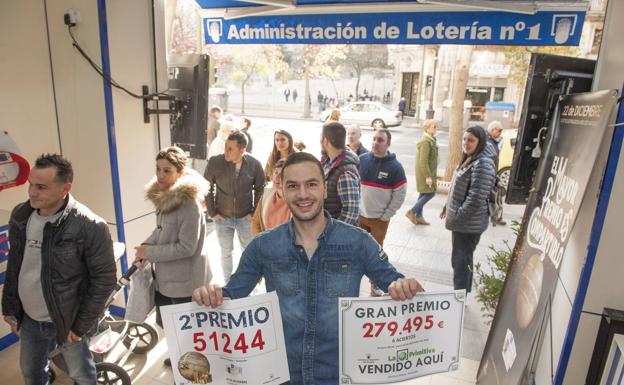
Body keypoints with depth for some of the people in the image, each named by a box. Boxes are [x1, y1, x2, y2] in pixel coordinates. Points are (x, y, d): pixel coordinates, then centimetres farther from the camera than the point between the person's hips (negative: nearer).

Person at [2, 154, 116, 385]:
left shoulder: (89, 227, -25)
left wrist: (82, 325, -15)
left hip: (68, 322, -5)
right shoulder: (20, 216, -5)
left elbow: (105, 278, -19)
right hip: (28, 319, 5)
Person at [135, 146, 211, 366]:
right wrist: (146, 245, -4)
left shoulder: (189, 202, -26)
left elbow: (186, 247, -25)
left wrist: (150, 252, -17)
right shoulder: (163, 195, 1)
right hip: (165, 275, 9)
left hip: (185, 279, -9)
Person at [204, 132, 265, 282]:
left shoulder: (254, 164, -14)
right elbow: (207, 188, -3)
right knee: (226, 252, 15)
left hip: (245, 218, 0)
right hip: (222, 217, 0)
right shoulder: (215, 162, -16)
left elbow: (259, 189, 0)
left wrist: (254, 212, -1)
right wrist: (212, 212, -4)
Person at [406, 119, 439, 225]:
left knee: (424, 193, 14)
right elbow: (423, 161, -24)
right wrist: (428, 176, -24)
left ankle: (419, 216, 21)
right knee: (430, 193, -5)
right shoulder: (426, 142, -20)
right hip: (425, 173, -10)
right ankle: (412, 212, 1)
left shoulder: (430, 140, 12)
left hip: (428, 172, 10)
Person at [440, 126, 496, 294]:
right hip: (461, 221, 10)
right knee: (459, 261, 19)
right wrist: (447, 208, 16)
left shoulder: (482, 164, -20)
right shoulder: (469, 160, 12)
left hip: (469, 223, -10)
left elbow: (476, 199, -24)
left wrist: (456, 217, -17)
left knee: (461, 262, -1)